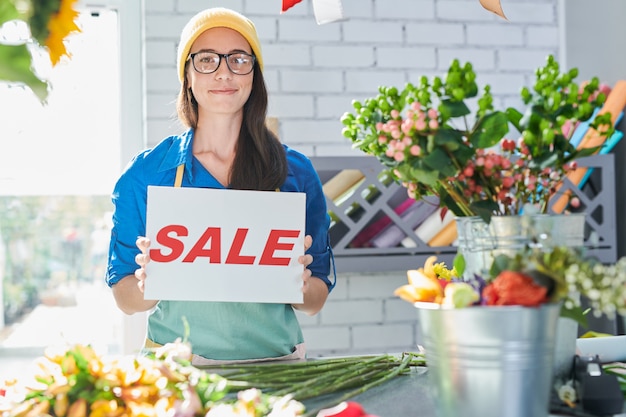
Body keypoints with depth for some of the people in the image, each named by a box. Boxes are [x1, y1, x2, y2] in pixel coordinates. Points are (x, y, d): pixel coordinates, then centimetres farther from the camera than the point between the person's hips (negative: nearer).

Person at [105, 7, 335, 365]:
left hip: (275, 362, 2)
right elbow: (127, 301, 6)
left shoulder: (296, 171, 5)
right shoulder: (145, 173, 4)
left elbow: (316, 301, 9)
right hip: (176, 364, -1)